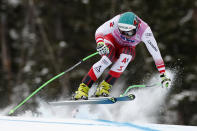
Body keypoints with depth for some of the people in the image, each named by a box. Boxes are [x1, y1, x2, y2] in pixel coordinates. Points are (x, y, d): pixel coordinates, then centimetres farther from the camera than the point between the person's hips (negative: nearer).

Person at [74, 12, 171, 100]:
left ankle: (105, 86, -29)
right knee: (106, 59, -34)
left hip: (127, 48, 1)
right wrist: (100, 43, -60)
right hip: (112, 41, -1)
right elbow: (99, 31, -38)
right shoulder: (118, 20, -34)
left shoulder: (144, 30, -33)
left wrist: (163, 75, -32)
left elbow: (155, 53, -30)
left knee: (126, 56, -35)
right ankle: (83, 88, -29)